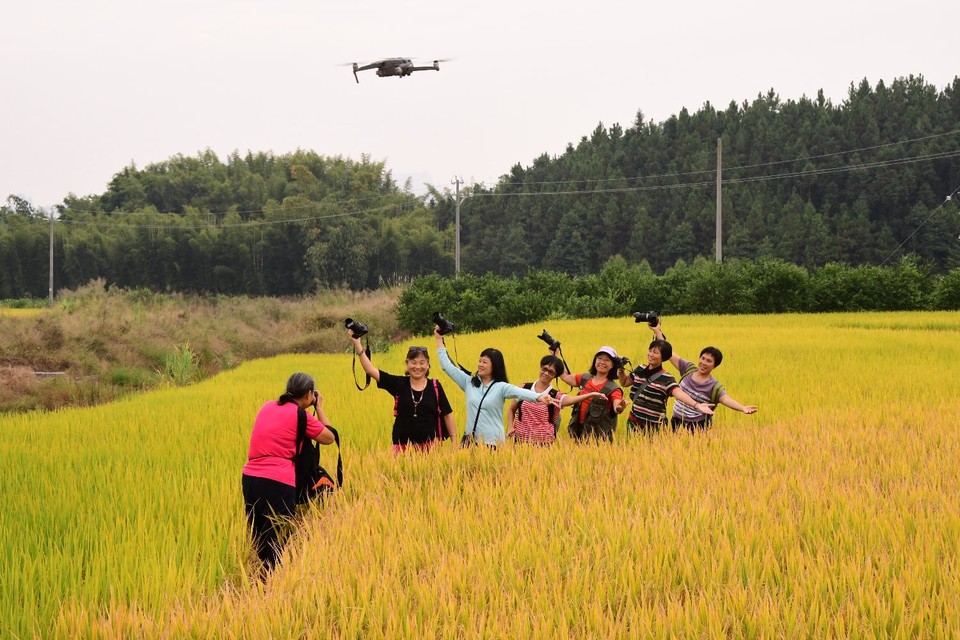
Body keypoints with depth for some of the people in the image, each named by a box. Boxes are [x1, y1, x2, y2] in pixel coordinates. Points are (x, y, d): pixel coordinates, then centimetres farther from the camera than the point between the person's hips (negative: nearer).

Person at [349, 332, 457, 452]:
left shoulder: (435, 386, 3)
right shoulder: (399, 384, 5)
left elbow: (447, 414, 8)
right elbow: (370, 370, 1)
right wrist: (357, 344, -5)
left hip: (431, 445, 0)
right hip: (403, 445, 0)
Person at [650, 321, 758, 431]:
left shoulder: (715, 386, -11)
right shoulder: (689, 369, 2)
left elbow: (726, 399, -28)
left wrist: (742, 408, -49)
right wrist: (657, 331, 9)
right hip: (676, 423, 4)